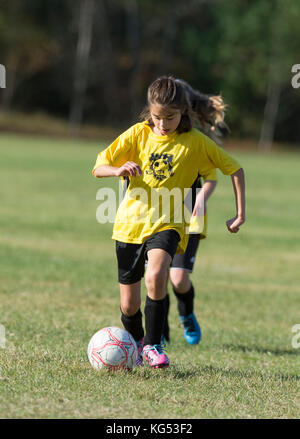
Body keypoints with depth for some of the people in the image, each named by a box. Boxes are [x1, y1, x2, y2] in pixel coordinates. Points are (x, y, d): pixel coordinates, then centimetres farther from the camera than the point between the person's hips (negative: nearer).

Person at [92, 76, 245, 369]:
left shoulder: (195, 141, -5)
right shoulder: (138, 134, -1)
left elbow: (235, 170, 3)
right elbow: (98, 169, 1)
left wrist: (240, 215, -4)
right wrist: (119, 170, -21)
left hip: (167, 224, -2)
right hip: (130, 223, 2)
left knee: (156, 275, -33)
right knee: (129, 306, 6)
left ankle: (154, 345, -17)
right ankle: (136, 342, 38)